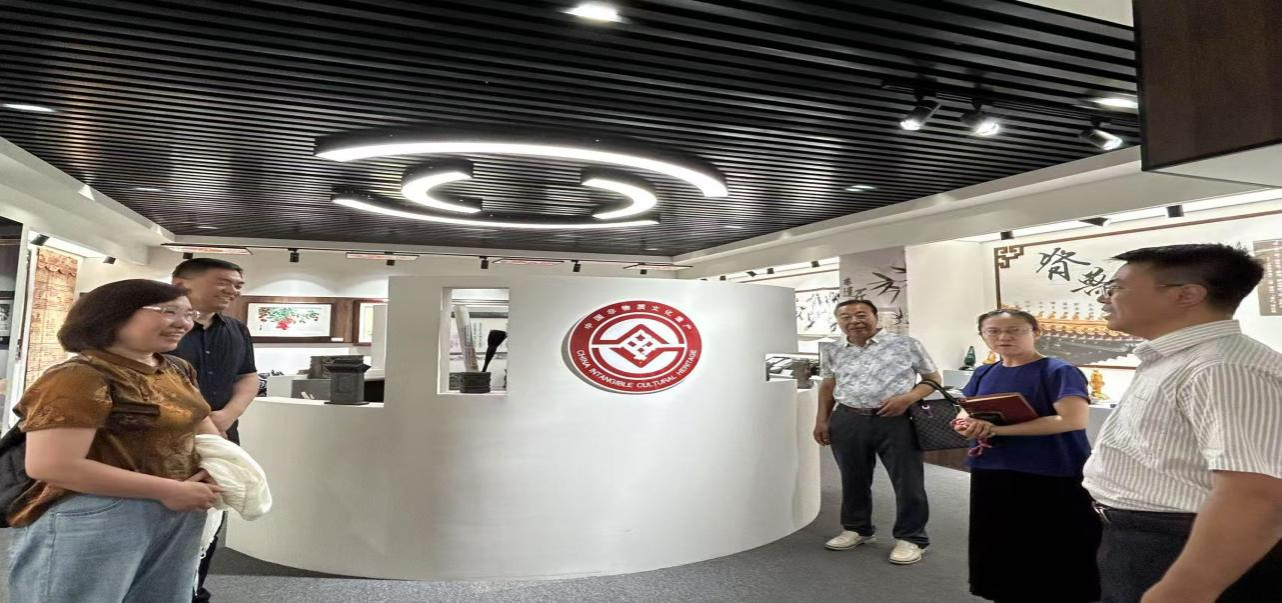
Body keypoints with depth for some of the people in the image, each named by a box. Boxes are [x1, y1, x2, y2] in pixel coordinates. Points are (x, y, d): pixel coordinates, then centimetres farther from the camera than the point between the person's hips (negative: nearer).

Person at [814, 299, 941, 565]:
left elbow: (933, 378, 3)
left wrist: (908, 398, -13)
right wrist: (821, 420, 10)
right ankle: (857, 529, 32)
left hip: (896, 421, -3)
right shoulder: (832, 351, 8)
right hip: (847, 421, 3)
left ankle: (910, 538, 19)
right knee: (853, 479, 14)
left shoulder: (906, 344, -2)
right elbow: (827, 387, 16)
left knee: (908, 481, 3)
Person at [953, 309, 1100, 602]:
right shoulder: (983, 374, 9)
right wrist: (967, 426, -13)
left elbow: (1073, 419, -21)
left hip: (1052, 478, -6)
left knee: (1053, 553, 3)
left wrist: (997, 429, -23)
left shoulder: (1058, 371, -9)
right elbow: (966, 414, 15)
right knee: (1000, 547, 15)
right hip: (991, 474, 6)